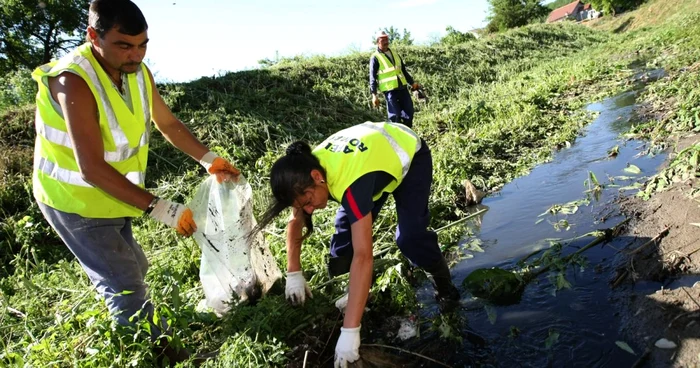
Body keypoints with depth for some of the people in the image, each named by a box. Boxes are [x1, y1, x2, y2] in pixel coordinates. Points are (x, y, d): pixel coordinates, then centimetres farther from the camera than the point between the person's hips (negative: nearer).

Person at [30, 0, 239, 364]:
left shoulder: (138, 72, -8)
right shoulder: (74, 81, -30)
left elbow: (168, 124, 6)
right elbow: (92, 169, -34)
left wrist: (209, 160, -5)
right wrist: (159, 209, -36)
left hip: (112, 196, 8)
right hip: (75, 202, -7)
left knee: (132, 270, 22)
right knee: (126, 287, -2)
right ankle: (159, 350, 16)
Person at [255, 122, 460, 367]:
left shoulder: (350, 181, -45)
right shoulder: (307, 166, -23)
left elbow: (363, 256, -49)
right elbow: (296, 222, -5)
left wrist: (349, 331, -49)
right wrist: (293, 274, -7)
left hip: (410, 156, -7)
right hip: (375, 147, 7)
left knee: (410, 237, -19)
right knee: (348, 224, -3)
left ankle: (445, 286, 5)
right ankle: (353, 290, 15)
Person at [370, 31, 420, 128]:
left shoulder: (394, 53, 17)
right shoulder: (375, 58, -4)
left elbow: (403, 70, 22)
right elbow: (372, 77, -7)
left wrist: (412, 83, 18)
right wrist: (374, 95, -15)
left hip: (403, 88, 7)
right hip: (390, 91, -7)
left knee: (409, 113, 7)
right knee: (395, 117, -7)